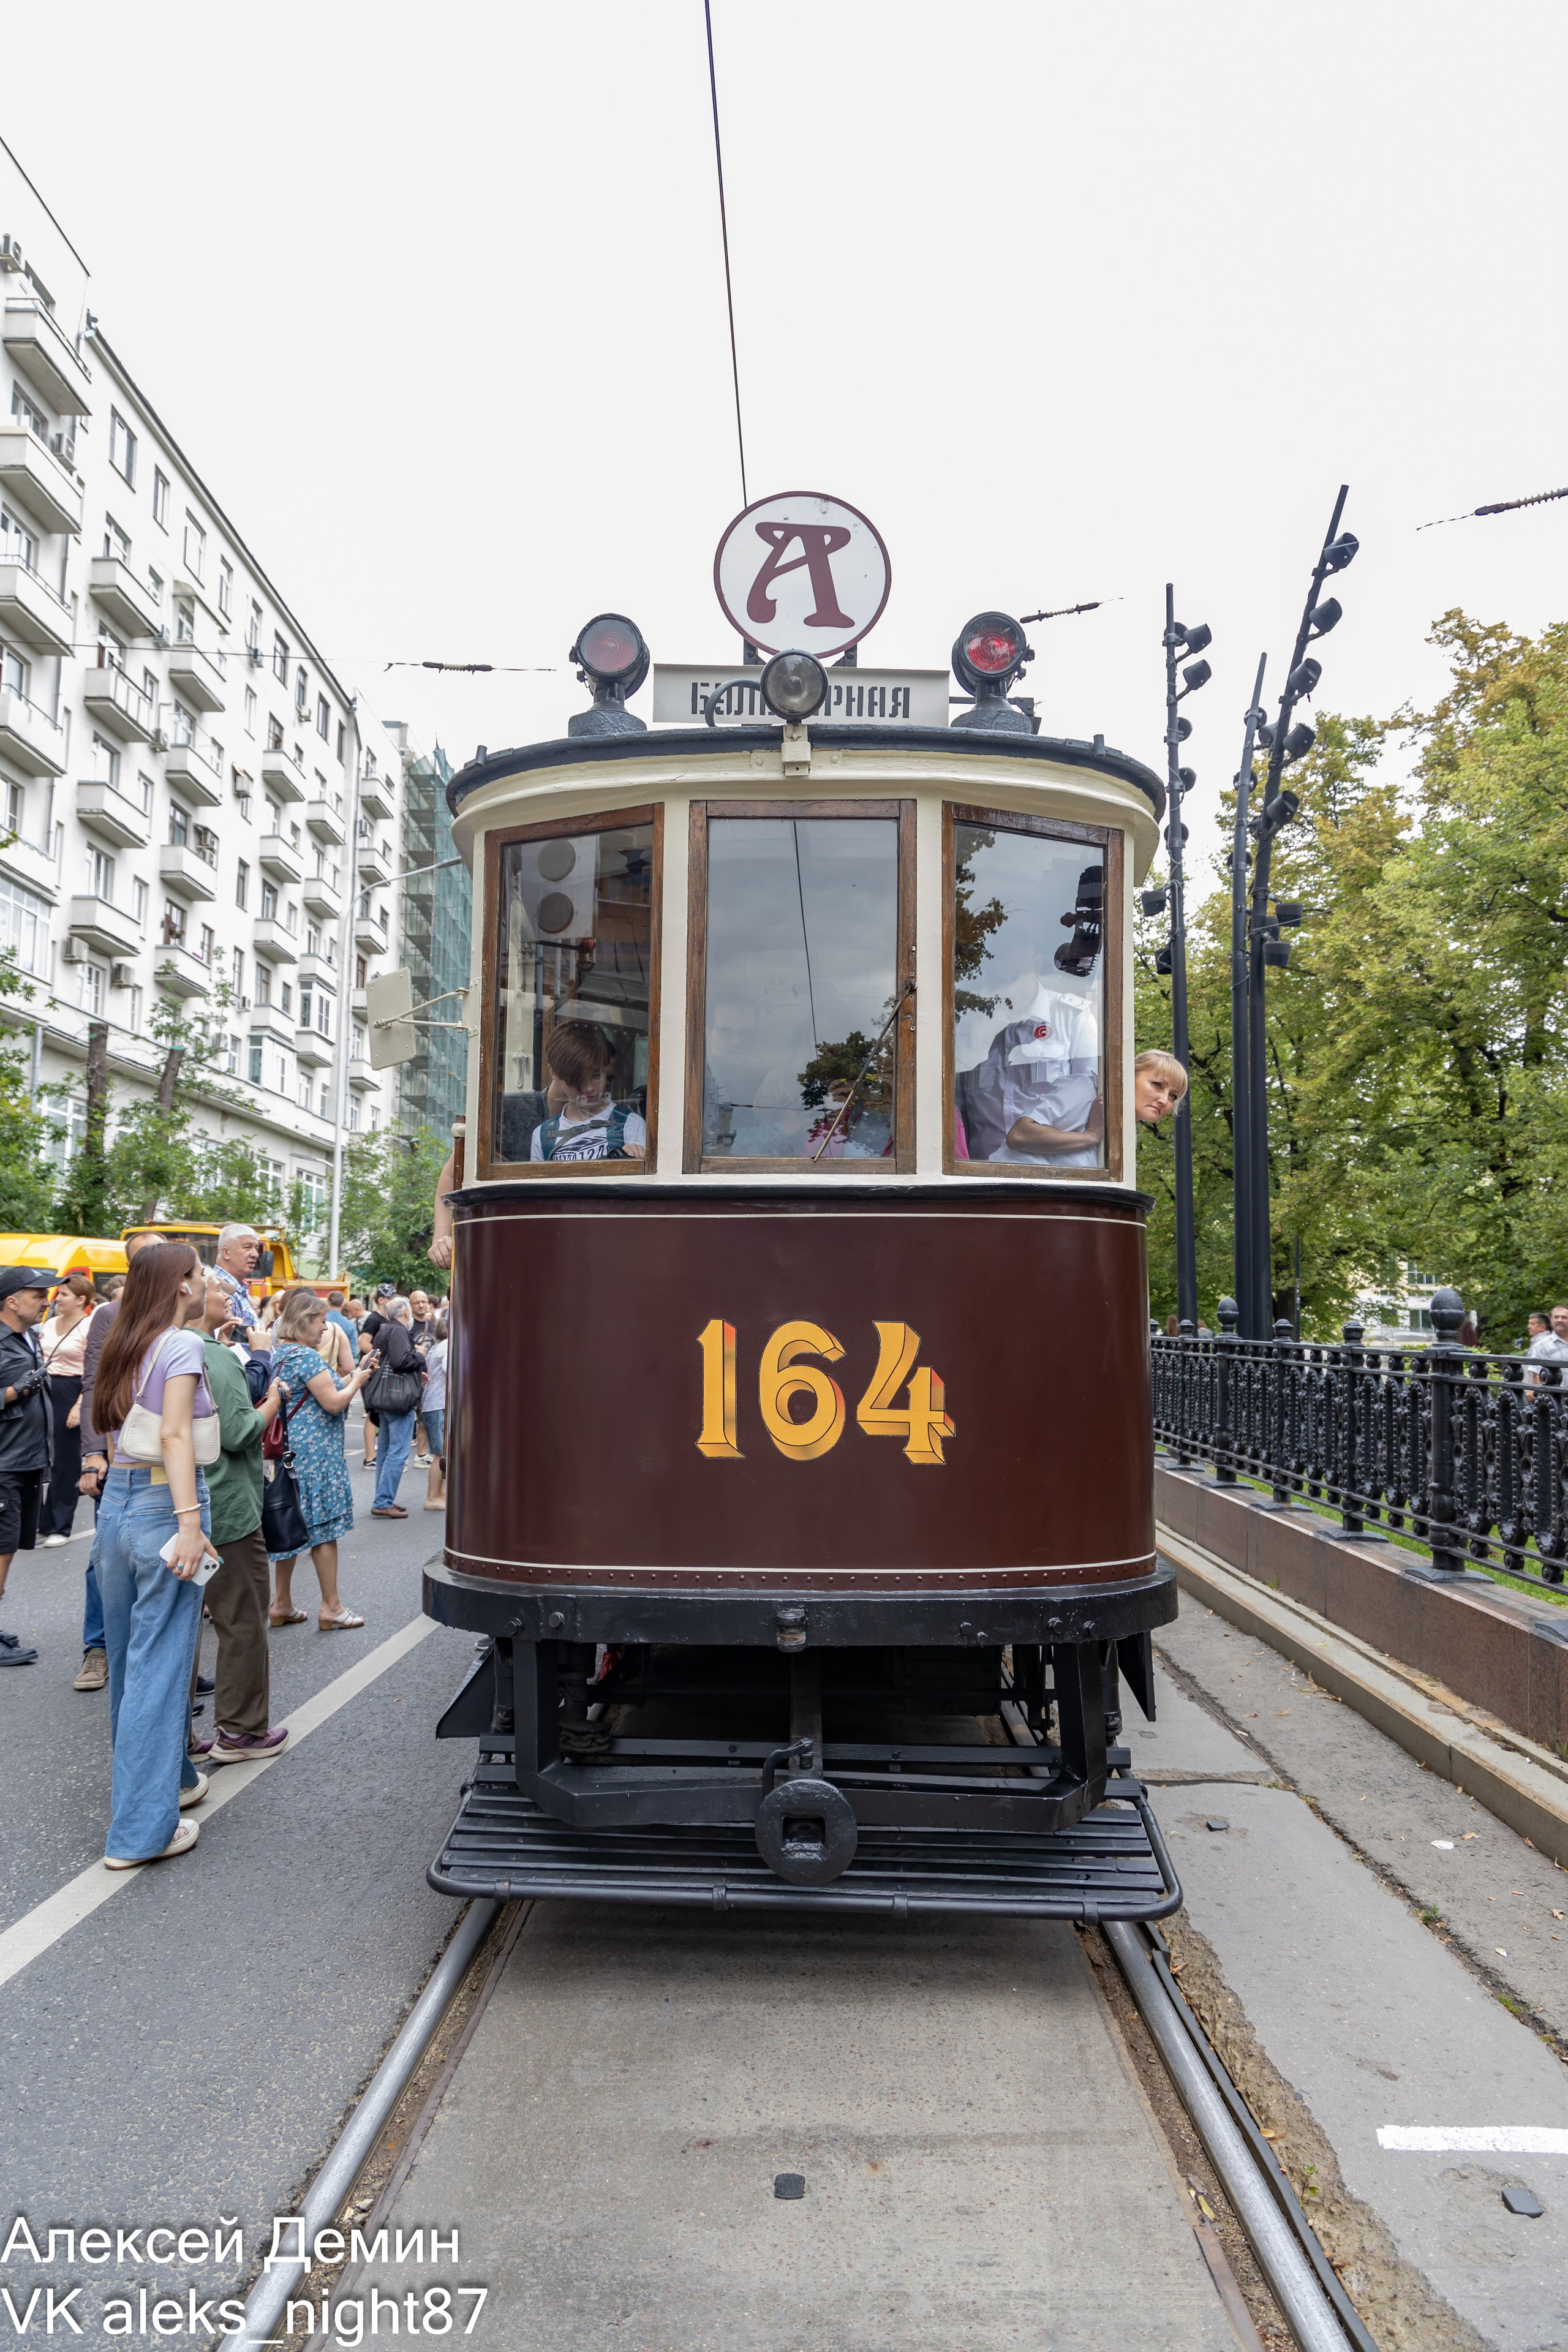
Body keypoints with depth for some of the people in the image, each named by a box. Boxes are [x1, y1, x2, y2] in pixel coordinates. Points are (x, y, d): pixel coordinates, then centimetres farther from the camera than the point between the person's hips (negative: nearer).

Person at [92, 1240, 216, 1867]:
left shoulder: (125, 1346, 12)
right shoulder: (182, 1344, -12)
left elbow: (116, 1423, 11)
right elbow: (174, 1435, -20)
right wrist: (189, 1522, -24)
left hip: (116, 1501, 8)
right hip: (162, 1504, -8)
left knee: (129, 1657, 18)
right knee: (160, 1665, -3)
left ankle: (166, 1776, 35)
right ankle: (140, 1829, 1)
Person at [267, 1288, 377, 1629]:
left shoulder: (278, 1352, 14)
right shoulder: (306, 1356, -16)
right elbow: (333, 1402, -17)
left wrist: (356, 1373, 15)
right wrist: (357, 1381, 0)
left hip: (287, 1449, 10)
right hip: (313, 1452, -10)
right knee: (323, 1527, -2)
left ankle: (282, 1604, 20)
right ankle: (331, 1607, 3)